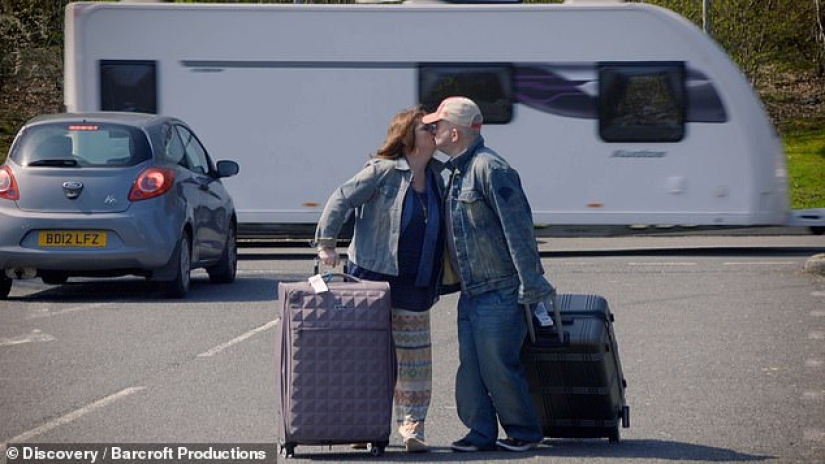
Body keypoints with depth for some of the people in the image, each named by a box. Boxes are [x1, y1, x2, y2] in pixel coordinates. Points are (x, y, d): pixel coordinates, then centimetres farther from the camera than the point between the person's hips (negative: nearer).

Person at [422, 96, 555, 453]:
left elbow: (518, 227, -19)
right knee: (470, 366, 6)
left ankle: (524, 432, 8)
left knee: (498, 366, -5)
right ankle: (482, 433, 12)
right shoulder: (459, 171, 15)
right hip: (471, 293, 9)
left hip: (500, 292, -9)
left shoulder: (490, 168, -16)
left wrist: (531, 285, -21)